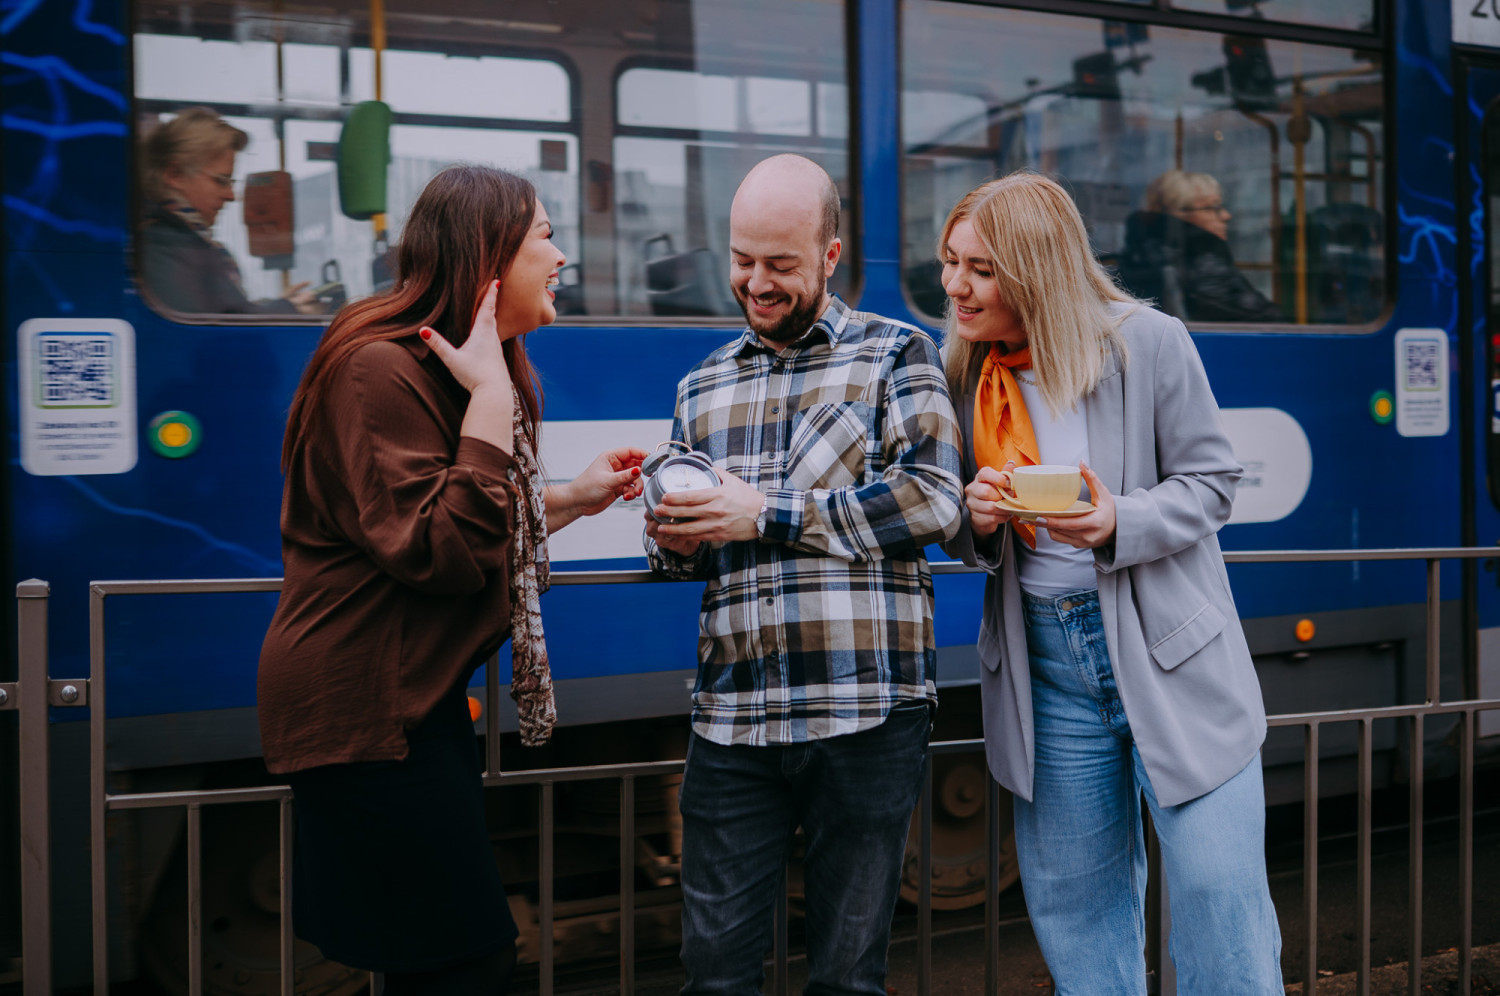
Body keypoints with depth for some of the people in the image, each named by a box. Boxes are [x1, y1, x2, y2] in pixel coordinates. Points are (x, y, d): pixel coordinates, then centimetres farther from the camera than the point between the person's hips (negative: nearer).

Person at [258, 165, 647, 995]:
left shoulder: (457, 367, 16)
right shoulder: (378, 369, -17)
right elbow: (442, 554, -26)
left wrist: (574, 498, 11)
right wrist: (491, 397, -23)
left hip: (418, 699, 11)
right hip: (364, 708, -10)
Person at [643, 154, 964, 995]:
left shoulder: (896, 354, 4)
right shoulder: (702, 388, 18)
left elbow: (933, 501, -10)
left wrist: (765, 513, -13)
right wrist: (675, 542, -1)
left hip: (867, 711, -3)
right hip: (734, 718, 4)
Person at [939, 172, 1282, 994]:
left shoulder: (1147, 343, -9)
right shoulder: (960, 370, 3)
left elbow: (1209, 481, -4)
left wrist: (1119, 525, -22)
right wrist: (976, 521, -13)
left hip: (1166, 649, -3)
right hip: (1045, 661, 4)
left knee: (1216, 889, -3)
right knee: (1077, 906, 11)